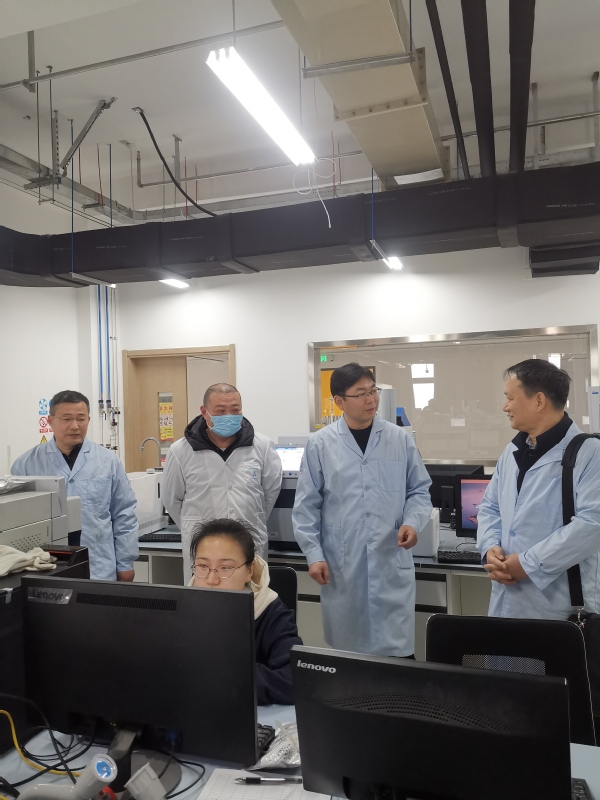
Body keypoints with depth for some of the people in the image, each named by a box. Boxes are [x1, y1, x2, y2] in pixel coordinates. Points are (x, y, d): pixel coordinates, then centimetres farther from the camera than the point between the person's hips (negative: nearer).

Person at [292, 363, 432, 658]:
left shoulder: (400, 439, 3)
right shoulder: (320, 444, -2)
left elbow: (419, 490, 10)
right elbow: (306, 505, 1)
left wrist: (412, 522, -8)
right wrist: (314, 553, -5)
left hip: (392, 560, 1)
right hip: (340, 564, 0)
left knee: (394, 647, 6)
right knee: (346, 648, 13)